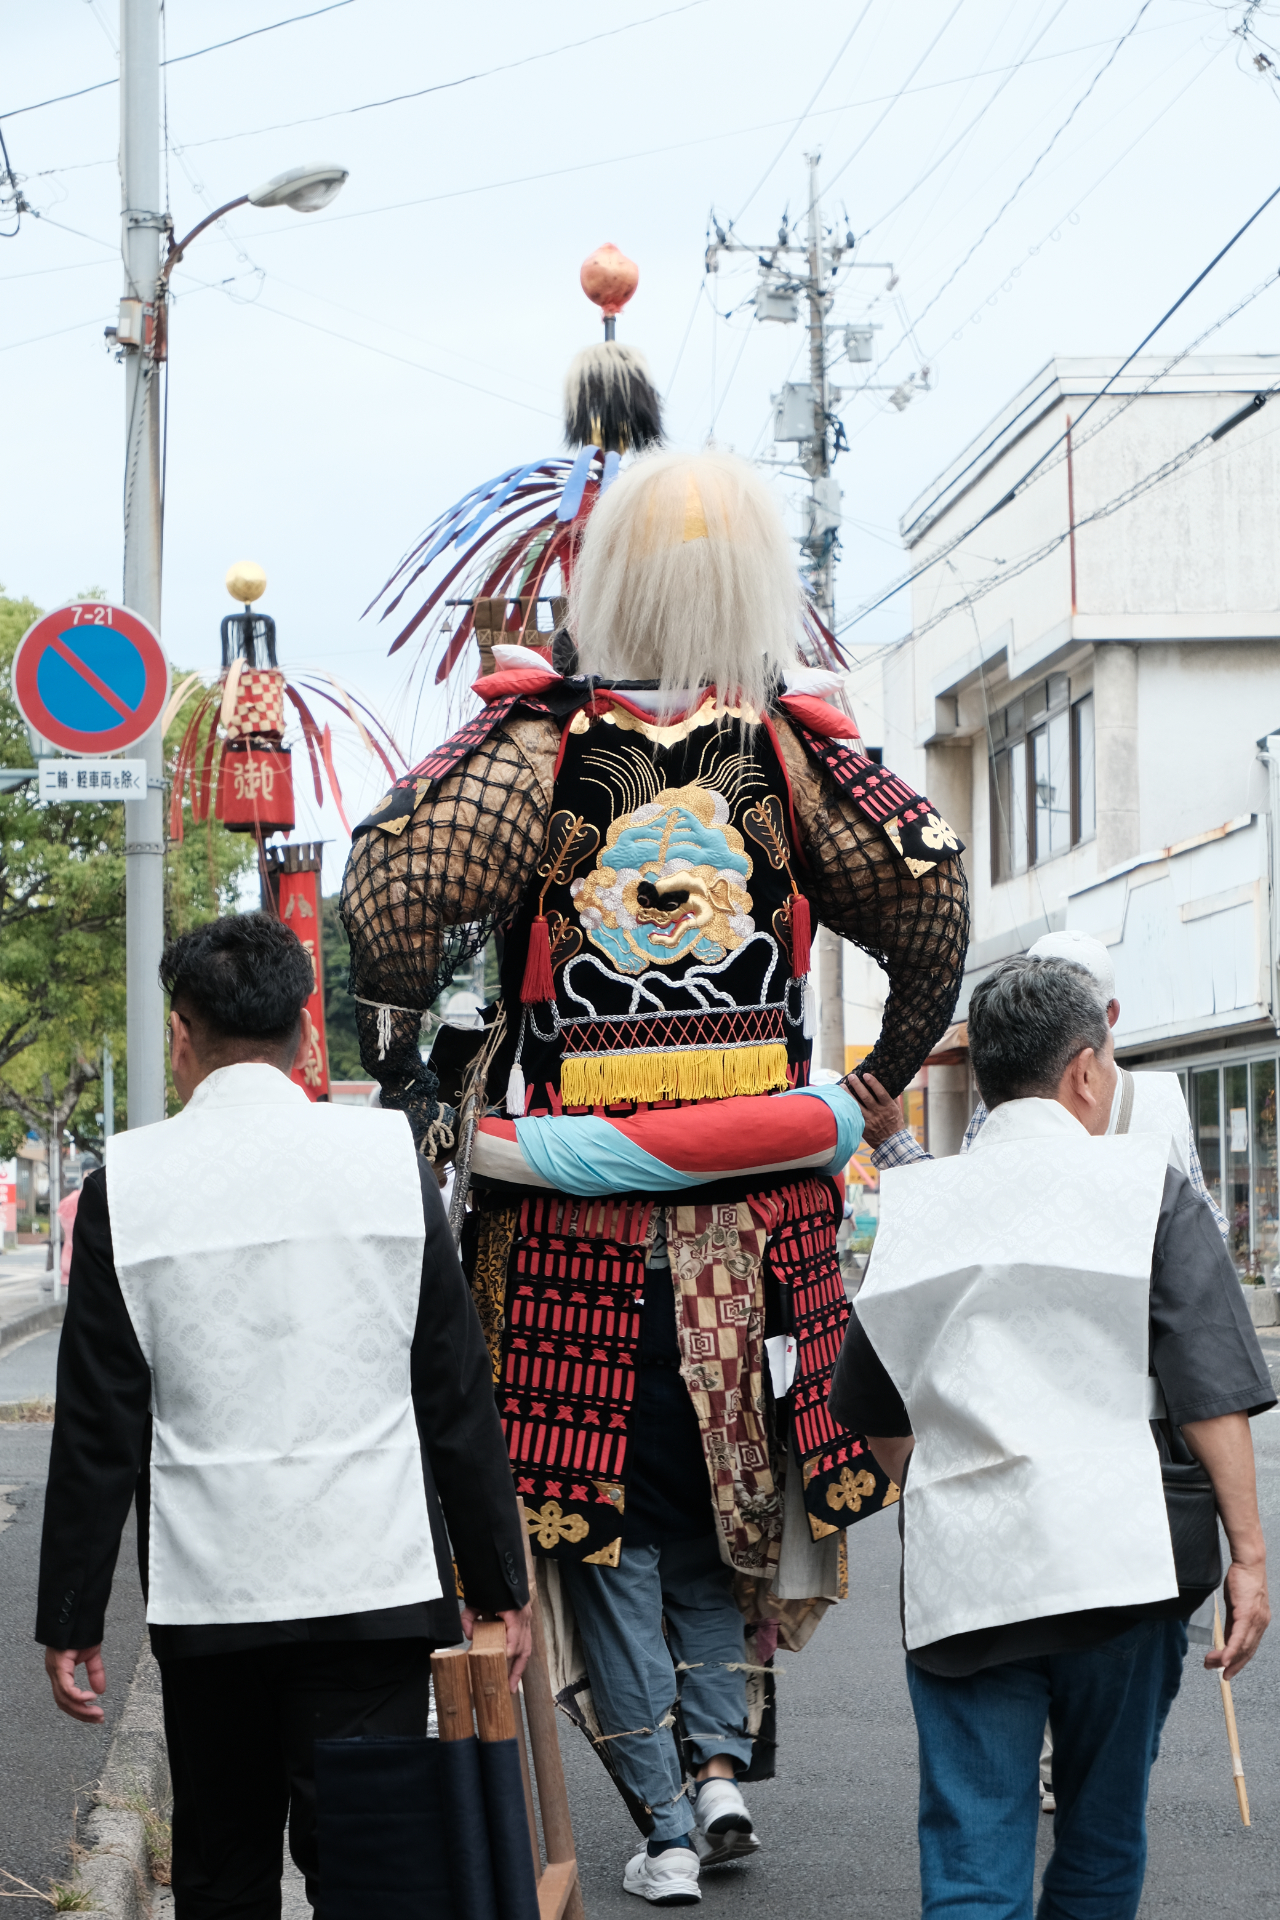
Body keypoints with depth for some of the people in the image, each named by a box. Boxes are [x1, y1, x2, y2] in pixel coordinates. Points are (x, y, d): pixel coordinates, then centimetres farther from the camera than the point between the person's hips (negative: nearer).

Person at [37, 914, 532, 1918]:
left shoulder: (128, 1180, -4)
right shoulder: (389, 1155, -3)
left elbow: (98, 1430, -2)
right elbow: (458, 1395, 0)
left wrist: (71, 1618, 6)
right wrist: (501, 1584, 8)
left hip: (205, 1597, 1)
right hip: (371, 1582, 0)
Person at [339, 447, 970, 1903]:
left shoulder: (536, 732, -7)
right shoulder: (794, 743, -1)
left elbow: (392, 888, -18)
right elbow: (934, 908, -1)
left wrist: (399, 1070, -5)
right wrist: (885, 1081, 13)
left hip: (575, 1217, -2)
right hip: (762, 1204, 2)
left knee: (598, 1511, 8)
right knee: (724, 1489, 20)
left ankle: (661, 1816, 8)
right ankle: (723, 1752, 12)